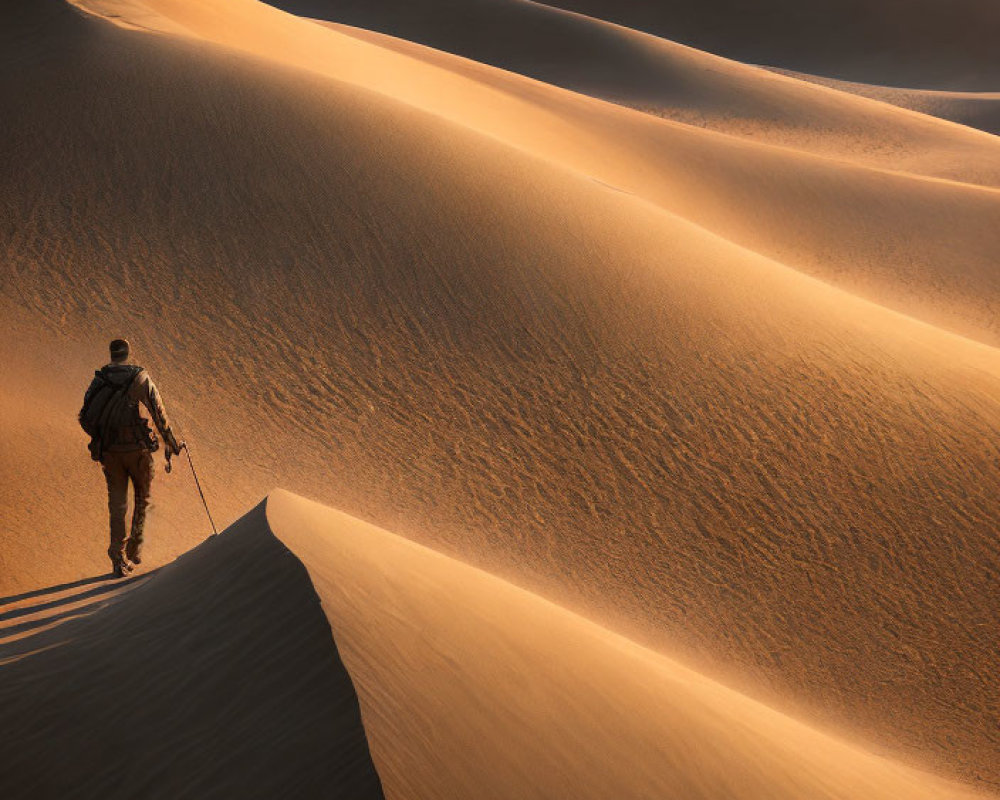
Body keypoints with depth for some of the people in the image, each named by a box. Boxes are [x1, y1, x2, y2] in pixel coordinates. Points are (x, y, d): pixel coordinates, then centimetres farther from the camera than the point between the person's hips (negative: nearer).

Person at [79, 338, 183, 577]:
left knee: (117, 504, 9)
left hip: (108, 450, 2)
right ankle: (135, 548, 16)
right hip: (137, 448, -2)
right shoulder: (140, 378, -6)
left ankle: (119, 559, 2)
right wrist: (172, 443, 3)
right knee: (142, 497, 20)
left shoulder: (98, 380, 3)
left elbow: (85, 419, 6)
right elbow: (158, 412, -7)